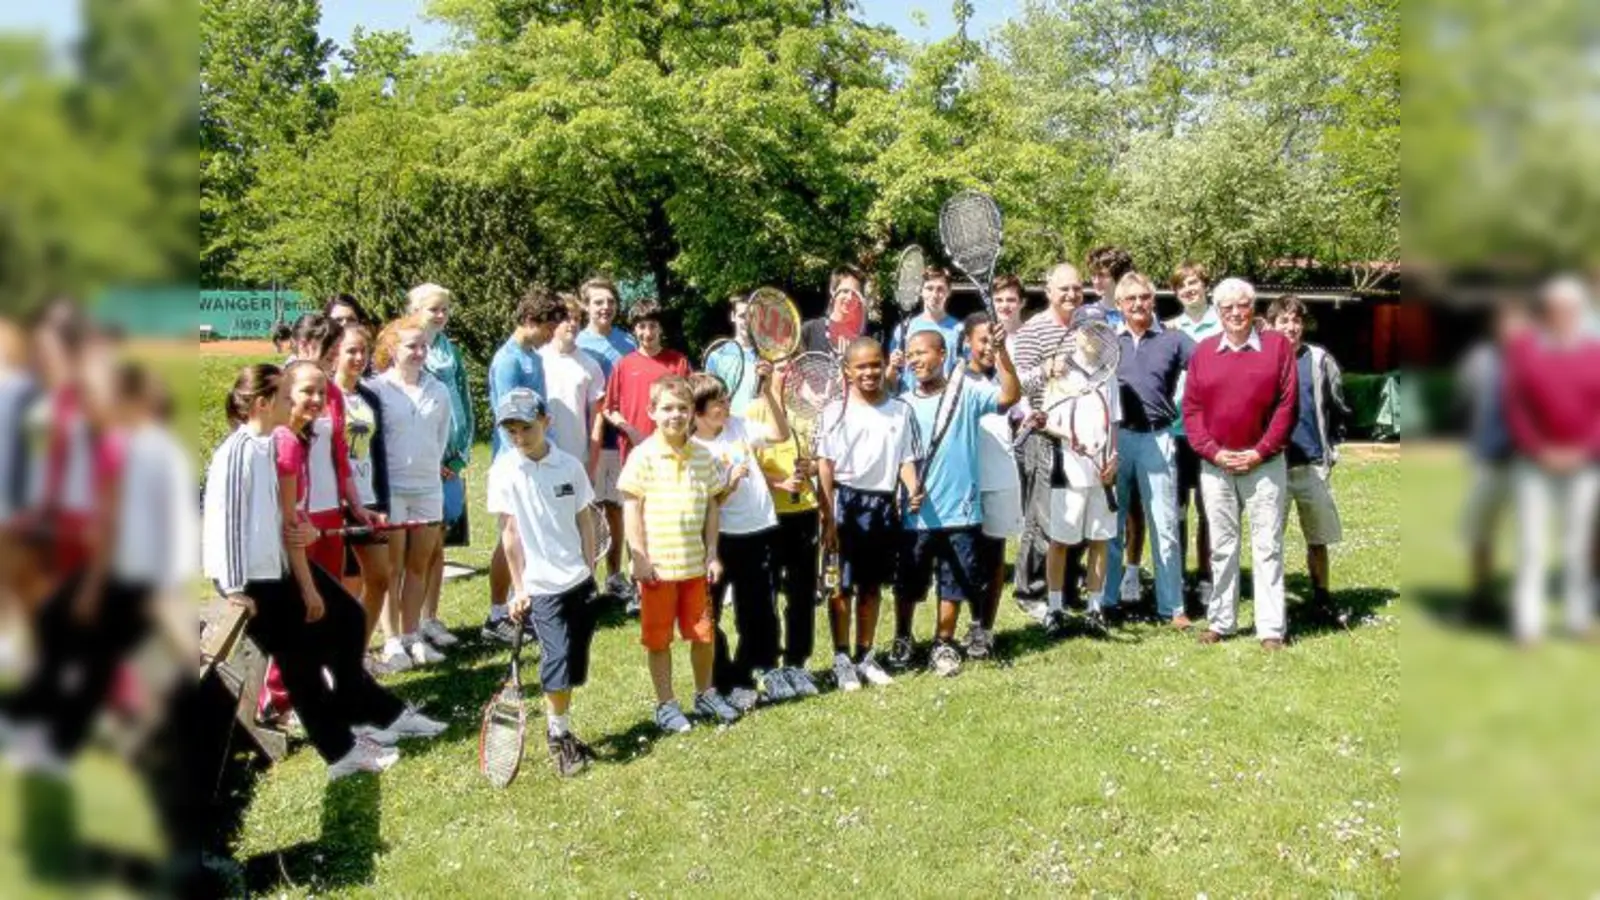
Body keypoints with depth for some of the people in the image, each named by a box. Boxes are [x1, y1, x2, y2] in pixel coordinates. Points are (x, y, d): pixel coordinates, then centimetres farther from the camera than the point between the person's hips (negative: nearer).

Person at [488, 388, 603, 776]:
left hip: (579, 580, 3)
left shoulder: (570, 466, 0)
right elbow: (510, 531, -5)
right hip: (541, 585, -3)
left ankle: (559, 730, 26)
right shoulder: (504, 471, -6)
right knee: (558, 660, -10)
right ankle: (558, 737, 9)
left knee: (574, 664, 9)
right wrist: (518, 587, -4)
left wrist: (591, 571, 6)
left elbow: (584, 522, 7)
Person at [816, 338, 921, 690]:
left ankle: (865, 655, 25)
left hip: (883, 503, 4)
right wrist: (828, 517, -11)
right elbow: (825, 465, -6)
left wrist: (914, 488, -12)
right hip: (847, 502, -3)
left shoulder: (900, 410, 7)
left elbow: (906, 458, 8)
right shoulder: (836, 411, -4)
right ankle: (842, 659, 13)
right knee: (842, 586, 2)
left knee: (872, 585, 13)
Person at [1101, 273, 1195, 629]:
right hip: (1114, 438, 1)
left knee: (1164, 526, 2)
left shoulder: (1173, 340, 4)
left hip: (1157, 439, -1)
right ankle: (1106, 600, 18)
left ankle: (1172, 606, 10)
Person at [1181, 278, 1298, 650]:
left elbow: (1287, 404, -4)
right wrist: (1212, 451, -7)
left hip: (1264, 463, -2)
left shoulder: (1277, 345, 0)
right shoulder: (1203, 350, 7)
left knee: (1267, 547, 0)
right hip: (1215, 465, 2)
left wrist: (1260, 452, -10)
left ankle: (1272, 627, 4)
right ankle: (1219, 620, 18)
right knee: (1221, 546, 9)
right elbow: (1191, 408, 4)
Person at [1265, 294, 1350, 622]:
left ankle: (1322, 598, 21)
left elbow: (1339, 409, 11)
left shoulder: (1320, 360, 4)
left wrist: (1331, 450, 7)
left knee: (1319, 537, 8)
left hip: (1312, 465, 1)